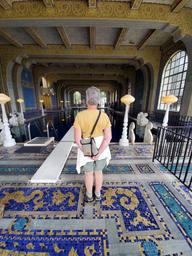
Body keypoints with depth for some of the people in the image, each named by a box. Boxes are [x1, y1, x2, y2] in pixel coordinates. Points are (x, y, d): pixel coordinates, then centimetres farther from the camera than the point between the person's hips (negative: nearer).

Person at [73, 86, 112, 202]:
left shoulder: (79, 116, -20)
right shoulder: (104, 116, -15)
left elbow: (77, 138, -21)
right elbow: (108, 137, -18)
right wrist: (99, 153, -15)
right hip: (101, 148, 2)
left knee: (88, 172, 21)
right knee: (98, 171, 23)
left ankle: (89, 195, 43)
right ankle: (98, 194, 43)